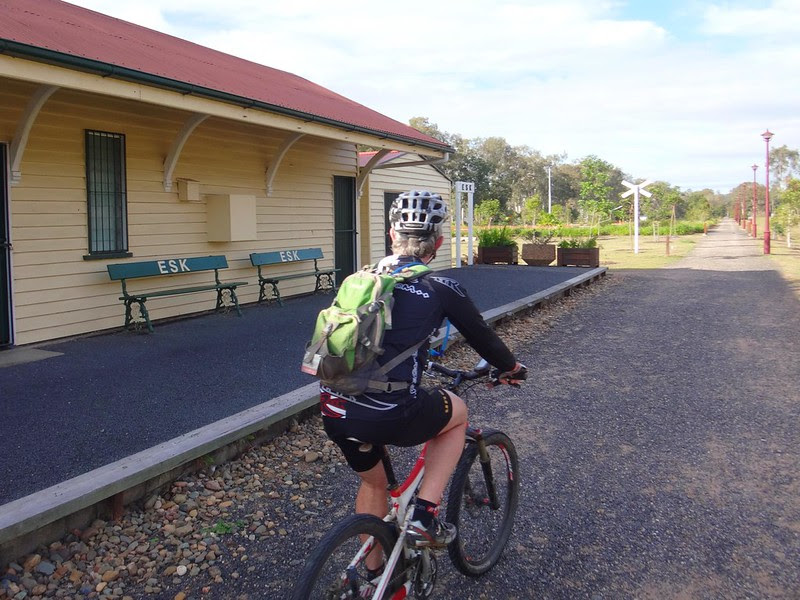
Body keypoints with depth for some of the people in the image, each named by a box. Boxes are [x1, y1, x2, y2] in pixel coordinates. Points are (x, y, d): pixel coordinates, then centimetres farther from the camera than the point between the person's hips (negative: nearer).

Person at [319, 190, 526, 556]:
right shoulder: (441, 289, 1)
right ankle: (424, 517, 17)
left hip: (334, 411, 6)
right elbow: (481, 336, 15)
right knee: (457, 412, 25)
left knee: (372, 483, 32)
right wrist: (510, 367, 37)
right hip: (391, 416, -5)